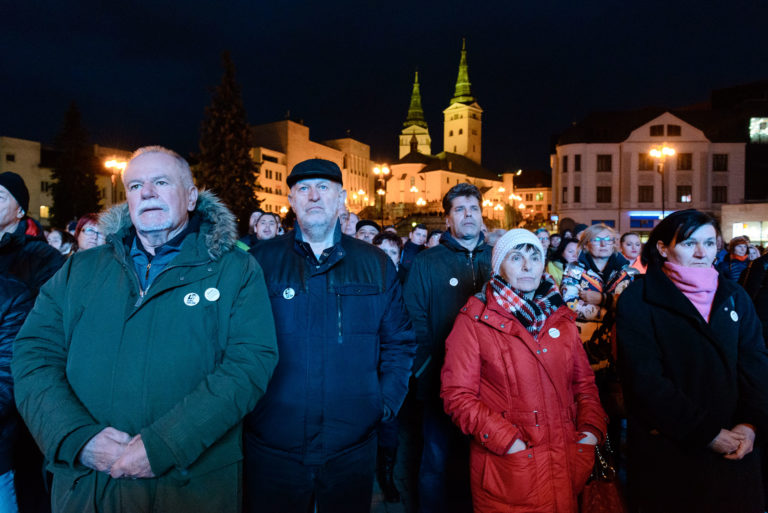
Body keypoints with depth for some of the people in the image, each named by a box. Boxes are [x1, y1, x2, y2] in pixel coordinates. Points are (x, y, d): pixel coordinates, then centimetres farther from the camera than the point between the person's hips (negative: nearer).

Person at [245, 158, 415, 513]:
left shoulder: (376, 264, 3)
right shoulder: (261, 261, -2)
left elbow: (399, 343, 8)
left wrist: (387, 401, -1)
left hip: (352, 447, 2)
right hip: (272, 447, -1)